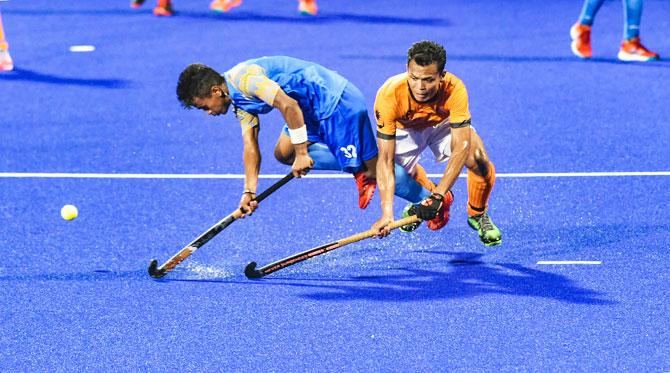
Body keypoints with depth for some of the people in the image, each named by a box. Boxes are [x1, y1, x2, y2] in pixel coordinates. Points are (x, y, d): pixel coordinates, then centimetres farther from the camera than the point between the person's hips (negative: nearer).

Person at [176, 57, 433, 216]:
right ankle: (360, 172, 8)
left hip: (337, 101, -10)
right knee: (283, 152, 9)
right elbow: (250, 146, 12)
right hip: (315, 109, 10)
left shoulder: (244, 78, -19)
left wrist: (302, 153, -20)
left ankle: (431, 198, 11)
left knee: (373, 166, -4)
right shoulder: (240, 101, 13)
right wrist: (249, 191, 4)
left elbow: (288, 105, -26)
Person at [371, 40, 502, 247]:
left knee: (479, 160, -23)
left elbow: (461, 147, -40)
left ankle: (478, 214, 6)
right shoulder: (389, 95, -39)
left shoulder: (454, 90, -38)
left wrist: (437, 197, -49)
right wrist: (387, 214, -47)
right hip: (405, 129, 2)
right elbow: (386, 159, -38)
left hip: (445, 123, -2)